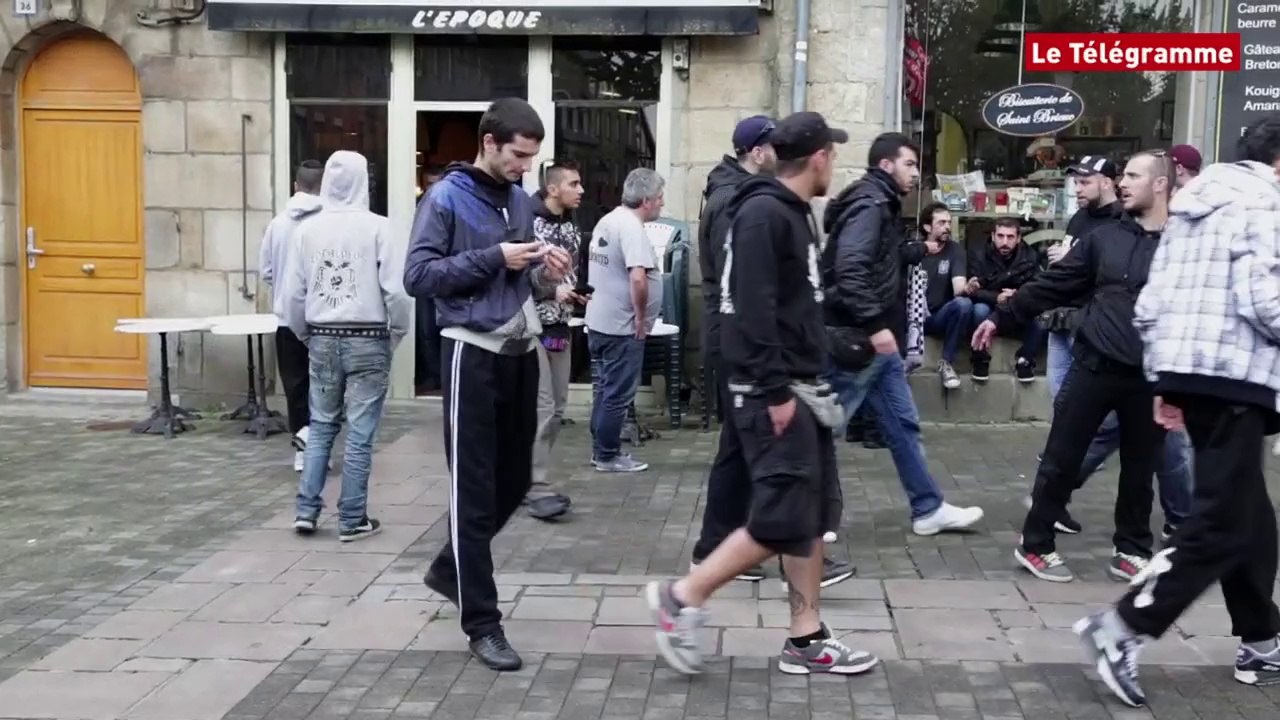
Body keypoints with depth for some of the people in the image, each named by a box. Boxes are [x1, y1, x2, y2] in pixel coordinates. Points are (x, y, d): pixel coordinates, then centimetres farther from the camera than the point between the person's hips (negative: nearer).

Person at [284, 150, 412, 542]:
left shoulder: (308, 228, 0)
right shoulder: (376, 227, -11)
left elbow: (294, 294, 4)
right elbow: (395, 290, -12)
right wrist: (396, 333, 3)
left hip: (323, 339, 4)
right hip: (367, 340, -4)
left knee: (321, 427, 16)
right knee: (359, 435, 3)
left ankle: (306, 510, 16)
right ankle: (353, 520, 9)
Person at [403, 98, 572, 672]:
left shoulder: (522, 201, 13)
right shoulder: (447, 198, -6)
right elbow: (417, 275, -13)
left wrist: (546, 275, -3)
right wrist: (493, 258, -18)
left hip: (521, 353, 7)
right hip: (474, 354, -7)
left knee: (514, 481, 15)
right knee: (475, 491, -2)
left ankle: (449, 569, 37)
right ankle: (482, 623, 6)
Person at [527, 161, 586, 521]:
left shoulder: (572, 227, 12)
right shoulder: (528, 222, -12)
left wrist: (577, 293, 2)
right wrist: (550, 290, -22)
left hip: (561, 326, 8)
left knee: (557, 409, 10)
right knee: (541, 407, -10)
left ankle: (530, 480, 20)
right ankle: (537, 488, -5)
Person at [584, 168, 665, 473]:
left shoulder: (608, 220, 11)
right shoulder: (632, 227, -19)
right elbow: (637, 279, -31)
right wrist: (641, 318, -19)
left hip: (599, 321, 10)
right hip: (621, 327, -10)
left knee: (605, 389, 17)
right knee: (618, 394, 1)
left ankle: (600, 449, 25)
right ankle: (608, 456, 9)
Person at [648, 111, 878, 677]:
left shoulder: (796, 213, 16)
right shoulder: (763, 213, -15)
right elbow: (754, 308, -23)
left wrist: (807, 382, 17)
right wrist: (775, 392, -23)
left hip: (802, 387, 10)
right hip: (774, 392, -10)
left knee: (815, 514, 10)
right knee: (784, 518, -9)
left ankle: (806, 640, 16)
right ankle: (681, 598, 4)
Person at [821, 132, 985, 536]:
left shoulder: (881, 205, 16)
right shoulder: (869, 204, -15)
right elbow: (849, 269, -27)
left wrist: (919, 250, 33)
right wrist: (874, 326, -28)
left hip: (876, 340, 11)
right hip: (858, 338, -11)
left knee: (903, 423, 14)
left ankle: (928, 509, 23)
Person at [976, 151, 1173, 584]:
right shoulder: (1104, 239, 7)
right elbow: (1052, 286, 10)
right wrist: (1001, 319, 9)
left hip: (1152, 377, -1)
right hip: (1094, 367, 1)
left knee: (1140, 468, 12)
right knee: (1061, 459, 5)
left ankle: (1131, 551, 28)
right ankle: (1035, 545, 18)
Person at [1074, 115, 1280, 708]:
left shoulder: (1192, 203, 19)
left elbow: (1150, 302, 16)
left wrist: (1163, 381, 19)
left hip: (1187, 372, 9)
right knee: (1221, 524, -6)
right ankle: (1121, 630, -10)